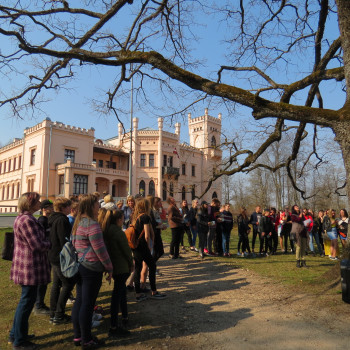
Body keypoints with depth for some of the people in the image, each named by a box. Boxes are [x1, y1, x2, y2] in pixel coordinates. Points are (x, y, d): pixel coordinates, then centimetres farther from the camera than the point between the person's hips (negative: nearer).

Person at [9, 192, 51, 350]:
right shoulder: (27, 220, -23)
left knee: (25, 300, 23)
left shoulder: (21, 218, 11)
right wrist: (50, 243, -6)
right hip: (30, 268, -11)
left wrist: (45, 241, 5)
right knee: (27, 302, 3)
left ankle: (16, 334, 37)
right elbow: (38, 246, -23)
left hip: (25, 266, 11)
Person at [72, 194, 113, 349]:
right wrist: (109, 268, -9)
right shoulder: (92, 224, -19)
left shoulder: (78, 223, 10)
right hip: (91, 269, -9)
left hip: (79, 266, 9)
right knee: (88, 304, 2)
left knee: (79, 301, 17)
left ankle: (77, 336, 29)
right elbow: (100, 250, -20)